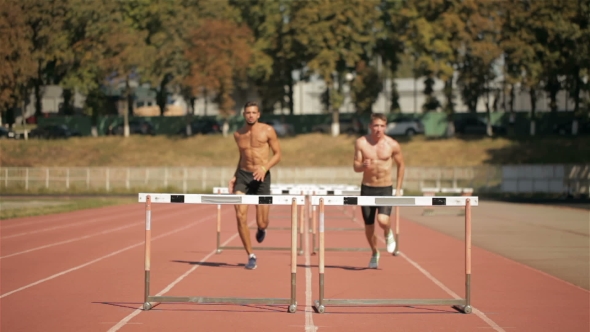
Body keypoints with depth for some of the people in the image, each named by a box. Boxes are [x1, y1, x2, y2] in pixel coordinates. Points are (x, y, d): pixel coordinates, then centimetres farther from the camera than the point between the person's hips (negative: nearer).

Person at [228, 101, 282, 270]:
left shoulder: (267, 131, -2)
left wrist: (265, 168, -16)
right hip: (243, 176, 2)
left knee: (262, 223, -2)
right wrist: (235, 176, 12)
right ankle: (251, 256, -4)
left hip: (261, 178, -2)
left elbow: (277, 154, 0)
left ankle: (261, 229, 39)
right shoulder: (238, 134, 8)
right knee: (240, 216, -16)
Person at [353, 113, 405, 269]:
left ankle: (388, 234, 14)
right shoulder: (361, 143, -5)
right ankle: (375, 253, 33)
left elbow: (401, 165, 8)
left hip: (386, 189, -2)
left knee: (383, 220, -23)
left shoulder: (393, 145, -6)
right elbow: (356, 167, -2)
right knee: (369, 227, 7)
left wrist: (398, 189, 5)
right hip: (367, 188, 2)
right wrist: (363, 165, -27)